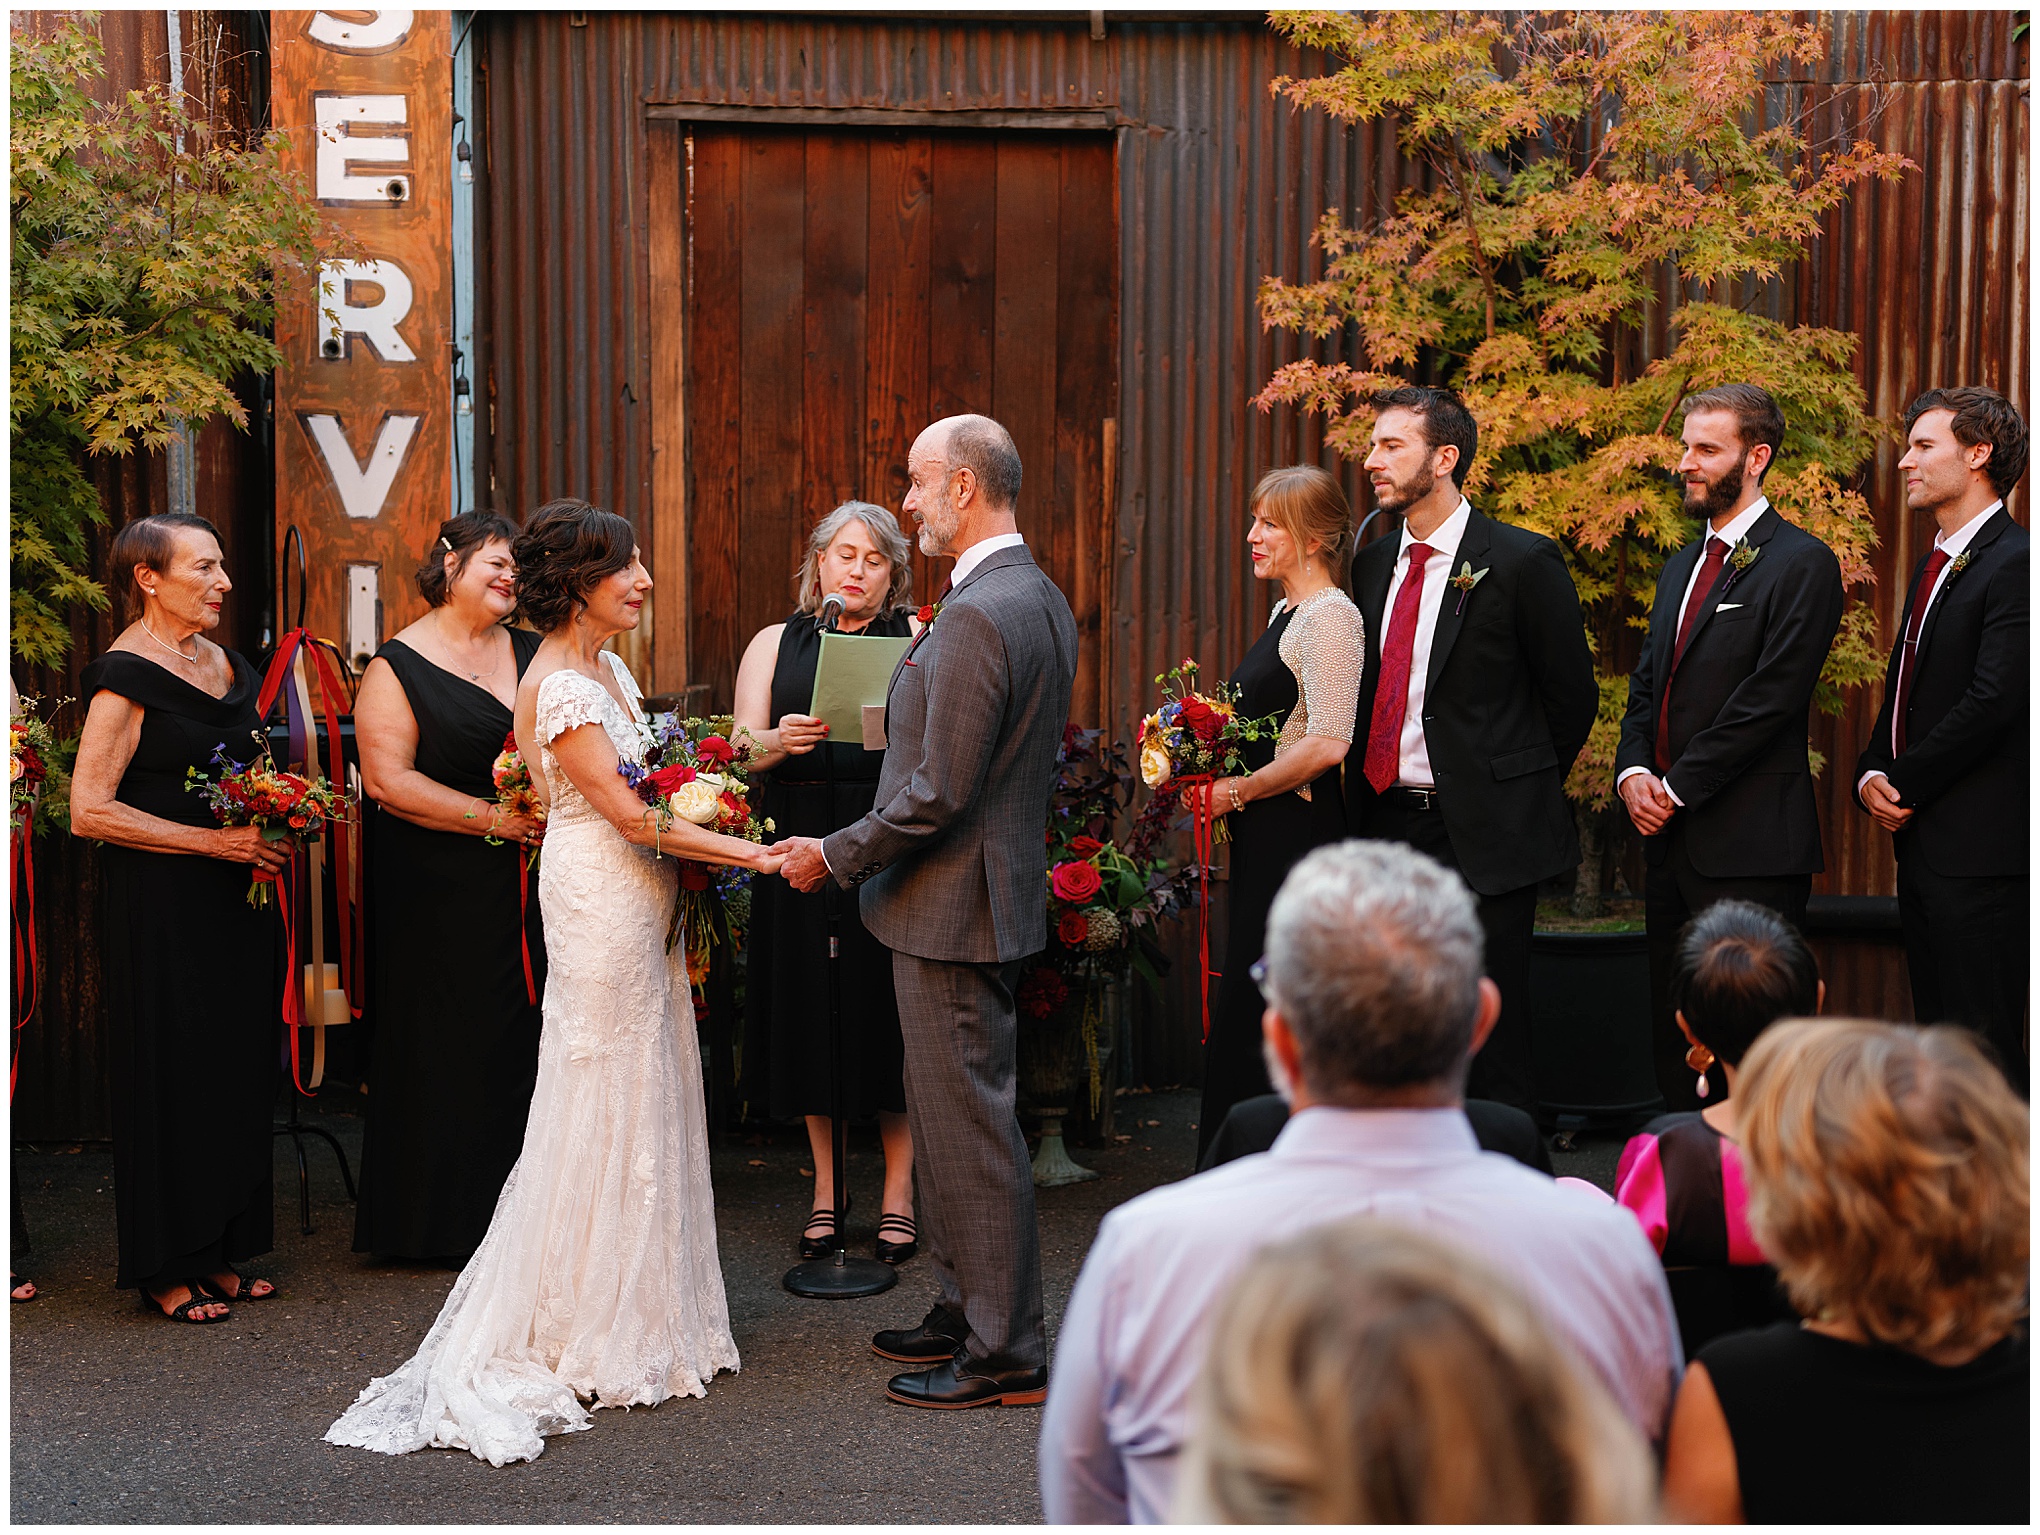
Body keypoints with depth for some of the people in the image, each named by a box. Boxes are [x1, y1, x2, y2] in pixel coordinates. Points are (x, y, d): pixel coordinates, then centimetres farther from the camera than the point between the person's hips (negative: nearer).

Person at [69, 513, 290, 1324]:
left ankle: (219, 1252, 21)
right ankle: (168, 1271, 12)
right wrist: (214, 841, -18)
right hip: (162, 912, -7)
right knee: (172, 1077, 1)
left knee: (235, 1069, 10)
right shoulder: (127, 677, -13)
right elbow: (90, 810, -17)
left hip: (237, 899, 7)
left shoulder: (227, 663, 11)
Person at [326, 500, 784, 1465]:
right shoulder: (558, 684, -17)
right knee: (611, 1105, -2)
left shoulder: (608, 670, 12)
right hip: (601, 903, -9)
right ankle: (597, 1338, 9)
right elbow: (628, 813, -21)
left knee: (641, 1102, 13)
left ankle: (643, 1315, 24)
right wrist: (744, 852, -19)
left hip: (638, 900, 9)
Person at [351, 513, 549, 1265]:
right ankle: (446, 1221, 11)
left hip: (532, 888, 5)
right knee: (448, 1046, -1)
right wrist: (496, 819, -16)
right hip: (441, 892, -5)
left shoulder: (534, 654, 12)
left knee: (527, 1040, 4)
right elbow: (388, 780, -12)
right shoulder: (399, 666, -3)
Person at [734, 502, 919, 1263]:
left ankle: (899, 1192, 12)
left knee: (888, 1014, 0)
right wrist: (779, 741, -18)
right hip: (801, 849, 2)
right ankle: (826, 1191, 18)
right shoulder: (775, 643, 12)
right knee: (811, 1015, 5)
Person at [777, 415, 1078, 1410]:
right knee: (947, 1112, 19)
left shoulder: (975, 618, -22)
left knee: (969, 1122, -2)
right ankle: (968, 1310, 30)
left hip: (953, 906, -10)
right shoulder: (1043, 599, 11)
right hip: (998, 888, 10)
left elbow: (937, 795, -24)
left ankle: (1006, 1354, 7)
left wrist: (834, 855, -11)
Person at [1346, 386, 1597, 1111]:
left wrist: (1517, 792, 6)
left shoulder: (1522, 560, -9)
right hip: (1386, 826, 6)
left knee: (1491, 1042, -2)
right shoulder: (1374, 563, 10)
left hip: (1482, 833, -6)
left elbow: (1572, 696, -2)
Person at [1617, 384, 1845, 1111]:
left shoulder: (1802, 564, -7)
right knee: (1672, 1033, 11)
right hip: (1668, 833, 8)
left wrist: (1679, 787, -13)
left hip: (1749, 841, -8)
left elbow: (1769, 698, -14)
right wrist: (1633, 771, 1)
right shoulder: (1681, 567, 20)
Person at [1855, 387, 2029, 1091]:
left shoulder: (2014, 563, -13)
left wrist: (1904, 787, -11)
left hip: (1980, 849, -10)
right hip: (1922, 842, 10)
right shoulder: (1934, 564, 18)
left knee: (1985, 1045, -6)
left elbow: (1992, 702, -20)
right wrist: (1871, 775, 5)